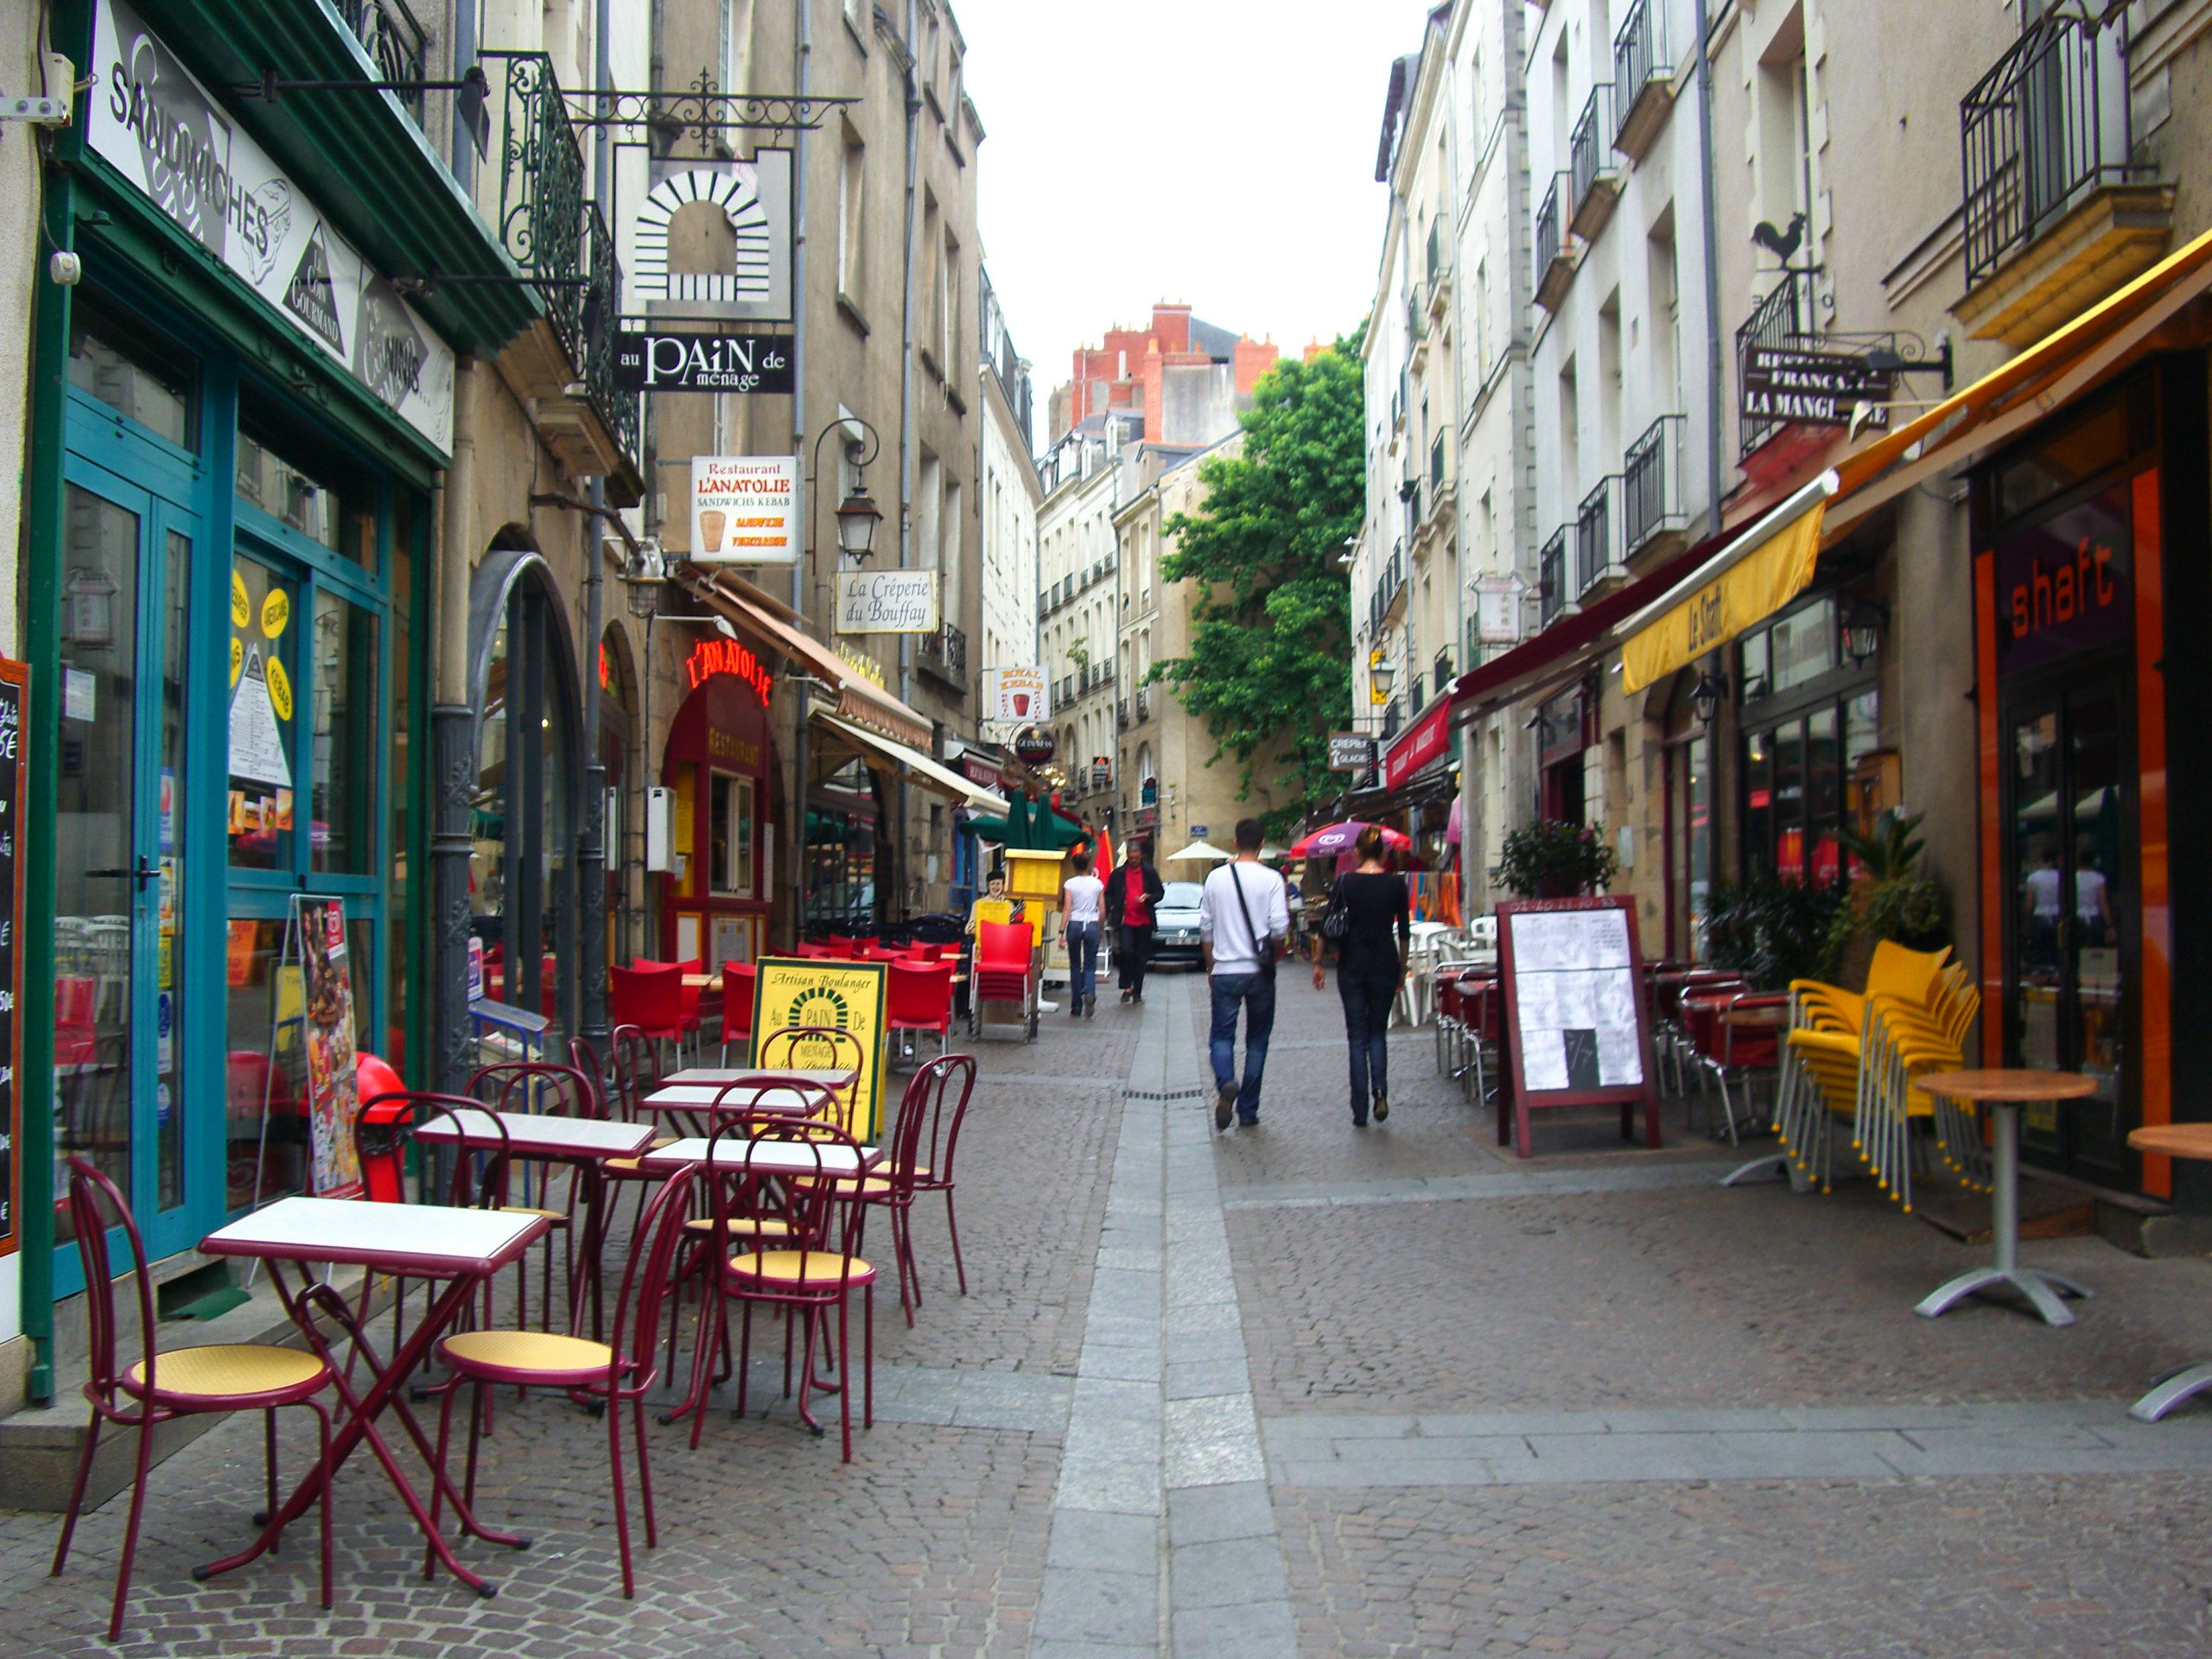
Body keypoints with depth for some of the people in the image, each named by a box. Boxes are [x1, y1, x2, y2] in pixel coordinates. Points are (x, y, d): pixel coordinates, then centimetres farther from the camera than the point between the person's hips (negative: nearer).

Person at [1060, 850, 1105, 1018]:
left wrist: (1062, 931, -5)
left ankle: (1076, 1007, 9)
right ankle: (1090, 994, -24)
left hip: (1074, 925, 0)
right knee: (1090, 965, 5)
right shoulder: (1098, 884, 2)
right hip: (1092, 925, 0)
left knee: (1075, 966, 9)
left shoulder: (1069, 884, -2)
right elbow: (1102, 911, 3)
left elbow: (1066, 909, -7)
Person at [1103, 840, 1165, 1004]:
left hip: (1144, 921, 1)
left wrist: (1148, 897, -11)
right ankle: (1126, 987, -2)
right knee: (1126, 951, -17)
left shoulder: (1150, 872, 5)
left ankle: (1137, 992, 14)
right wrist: (1111, 911, -4)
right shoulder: (1118, 874, 5)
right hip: (1126, 921, -1)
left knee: (1141, 957, 6)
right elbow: (1109, 895, 12)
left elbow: (1160, 892, 9)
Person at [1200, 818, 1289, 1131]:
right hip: (1260, 972, -1)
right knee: (1257, 1040, 11)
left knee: (1222, 1036, 6)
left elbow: (1205, 927, 6)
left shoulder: (1216, 877, 2)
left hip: (1225, 971, 1)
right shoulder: (1271, 879, -7)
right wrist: (1275, 955, 9)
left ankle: (1225, 1084, -24)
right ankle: (1248, 1110, 13)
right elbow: (1279, 927, -11)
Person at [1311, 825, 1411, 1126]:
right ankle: (1380, 1092, -8)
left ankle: (1360, 1111, 4)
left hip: (1352, 966, 0)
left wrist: (1318, 963, 4)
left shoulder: (1345, 881, -4)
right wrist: (1402, 967, 14)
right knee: (1378, 1031, 16)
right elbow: (1404, 931, 2)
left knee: (1357, 1036, 7)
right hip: (1385, 965, 1)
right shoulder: (1396, 884, -2)